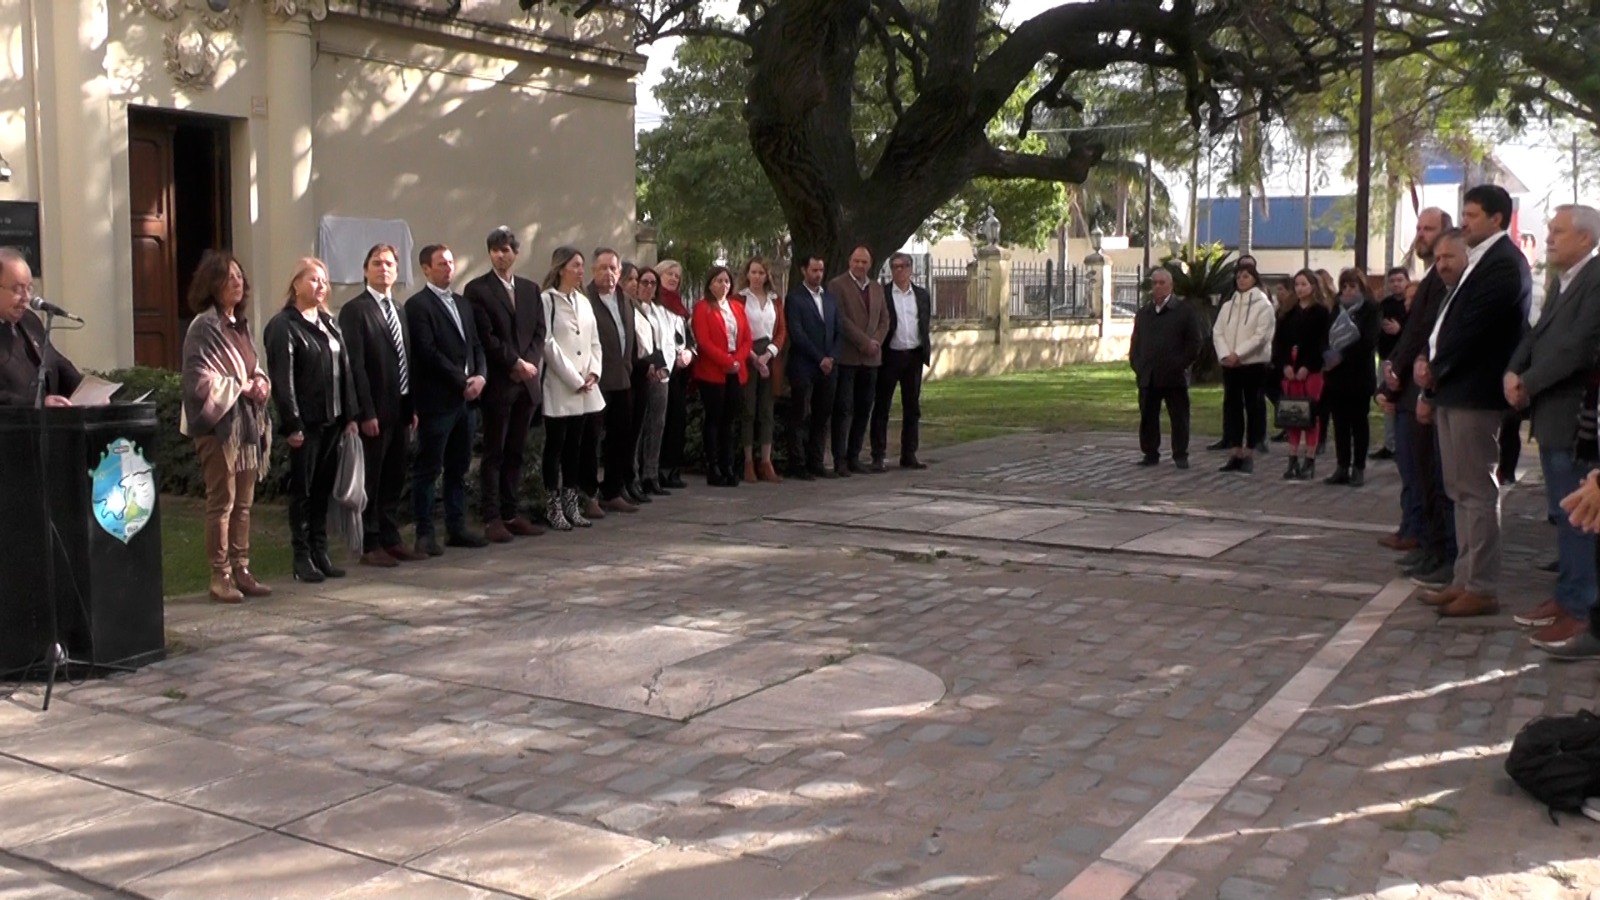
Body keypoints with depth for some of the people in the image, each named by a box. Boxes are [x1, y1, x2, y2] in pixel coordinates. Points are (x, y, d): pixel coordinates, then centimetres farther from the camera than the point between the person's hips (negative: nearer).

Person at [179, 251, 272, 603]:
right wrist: (241, 387, -13)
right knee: (222, 503, -5)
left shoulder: (240, 325, 15)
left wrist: (261, 383, 1)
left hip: (247, 423, 8)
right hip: (219, 425, -8)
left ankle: (240, 570, 17)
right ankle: (220, 576, 1)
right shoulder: (204, 327, -9)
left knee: (243, 502, 10)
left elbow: (256, 367, 22)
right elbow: (201, 379, -15)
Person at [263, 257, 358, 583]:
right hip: (306, 422, -6)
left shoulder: (329, 323, 16)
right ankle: (302, 557, 7)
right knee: (303, 490, 1)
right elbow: (282, 379, -12)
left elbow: (345, 370, 15)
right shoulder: (283, 327, -7)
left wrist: (349, 414, 9)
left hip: (331, 420, 7)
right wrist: (291, 425, -17)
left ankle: (321, 553, 17)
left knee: (324, 489, 10)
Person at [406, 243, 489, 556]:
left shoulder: (462, 304, 18)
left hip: (465, 398, 7)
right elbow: (429, 353, -14)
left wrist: (480, 376, -2)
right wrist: (462, 381, -13)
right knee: (428, 469, -1)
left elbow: (476, 345, 17)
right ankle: (425, 533, 5)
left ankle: (457, 528, 18)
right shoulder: (418, 305, -6)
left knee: (458, 468, 11)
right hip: (437, 400, -7)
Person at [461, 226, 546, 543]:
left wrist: (529, 364, -6)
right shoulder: (477, 289, -2)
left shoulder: (530, 289, 14)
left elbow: (539, 333, 10)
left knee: (515, 453, 9)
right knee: (493, 454, 0)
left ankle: (512, 514, 14)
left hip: (526, 382, 5)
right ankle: (492, 518, 4)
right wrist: (515, 362, -13)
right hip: (497, 383, -5)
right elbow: (485, 336, -10)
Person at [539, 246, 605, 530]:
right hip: (559, 387, -6)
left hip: (585, 390, 6)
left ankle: (571, 505, 16)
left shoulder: (584, 302, 14)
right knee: (555, 446, 0)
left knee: (575, 446, 10)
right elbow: (548, 343, -13)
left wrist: (593, 372, -2)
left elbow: (594, 342, 15)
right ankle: (553, 507, 6)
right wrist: (574, 379, -12)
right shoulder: (547, 300, -7)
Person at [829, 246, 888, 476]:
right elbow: (841, 319, -11)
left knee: (863, 409, 6)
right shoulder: (837, 285, -3)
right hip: (846, 357, -6)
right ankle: (840, 460, -2)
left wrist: (876, 342, -3)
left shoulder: (877, 288, 17)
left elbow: (884, 319, 14)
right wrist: (865, 342, -13)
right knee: (844, 409, -5)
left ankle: (853, 457, 13)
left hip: (871, 358, 6)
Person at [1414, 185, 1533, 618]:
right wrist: (1431, 368, 4)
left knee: (1476, 492, -6)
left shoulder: (1502, 263, -12)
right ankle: (1465, 579, 19)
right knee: (1462, 491, 12)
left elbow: (1472, 329, -18)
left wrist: (1433, 370, -7)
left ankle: (1482, 590, 0)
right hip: (1454, 391, 10)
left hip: (1475, 394, -10)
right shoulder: (1480, 262, 18)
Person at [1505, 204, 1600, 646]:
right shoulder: (1563, 283, 17)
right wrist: (1513, 372, -3)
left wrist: (1527, 383, -14)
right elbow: (1537, 335, 15)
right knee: (1562, 515, 16)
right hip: (1551, 415, 9)